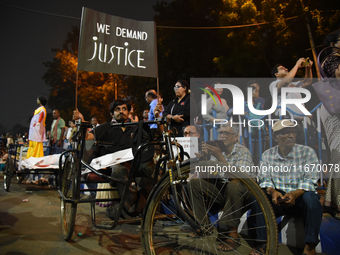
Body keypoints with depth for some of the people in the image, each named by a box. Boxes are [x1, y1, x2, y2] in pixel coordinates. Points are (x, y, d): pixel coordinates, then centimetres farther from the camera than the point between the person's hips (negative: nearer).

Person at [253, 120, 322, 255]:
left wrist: (294, 194, -29)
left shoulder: (307, 152, -2)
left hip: (300, 199, -1)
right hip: (277, 199, 1)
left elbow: (311, 180, -10)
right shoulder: (267, 155, 5)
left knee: (310, 197, -33)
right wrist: (272, 191, -26)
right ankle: (262, 243, -21)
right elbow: (264, 180, -2)